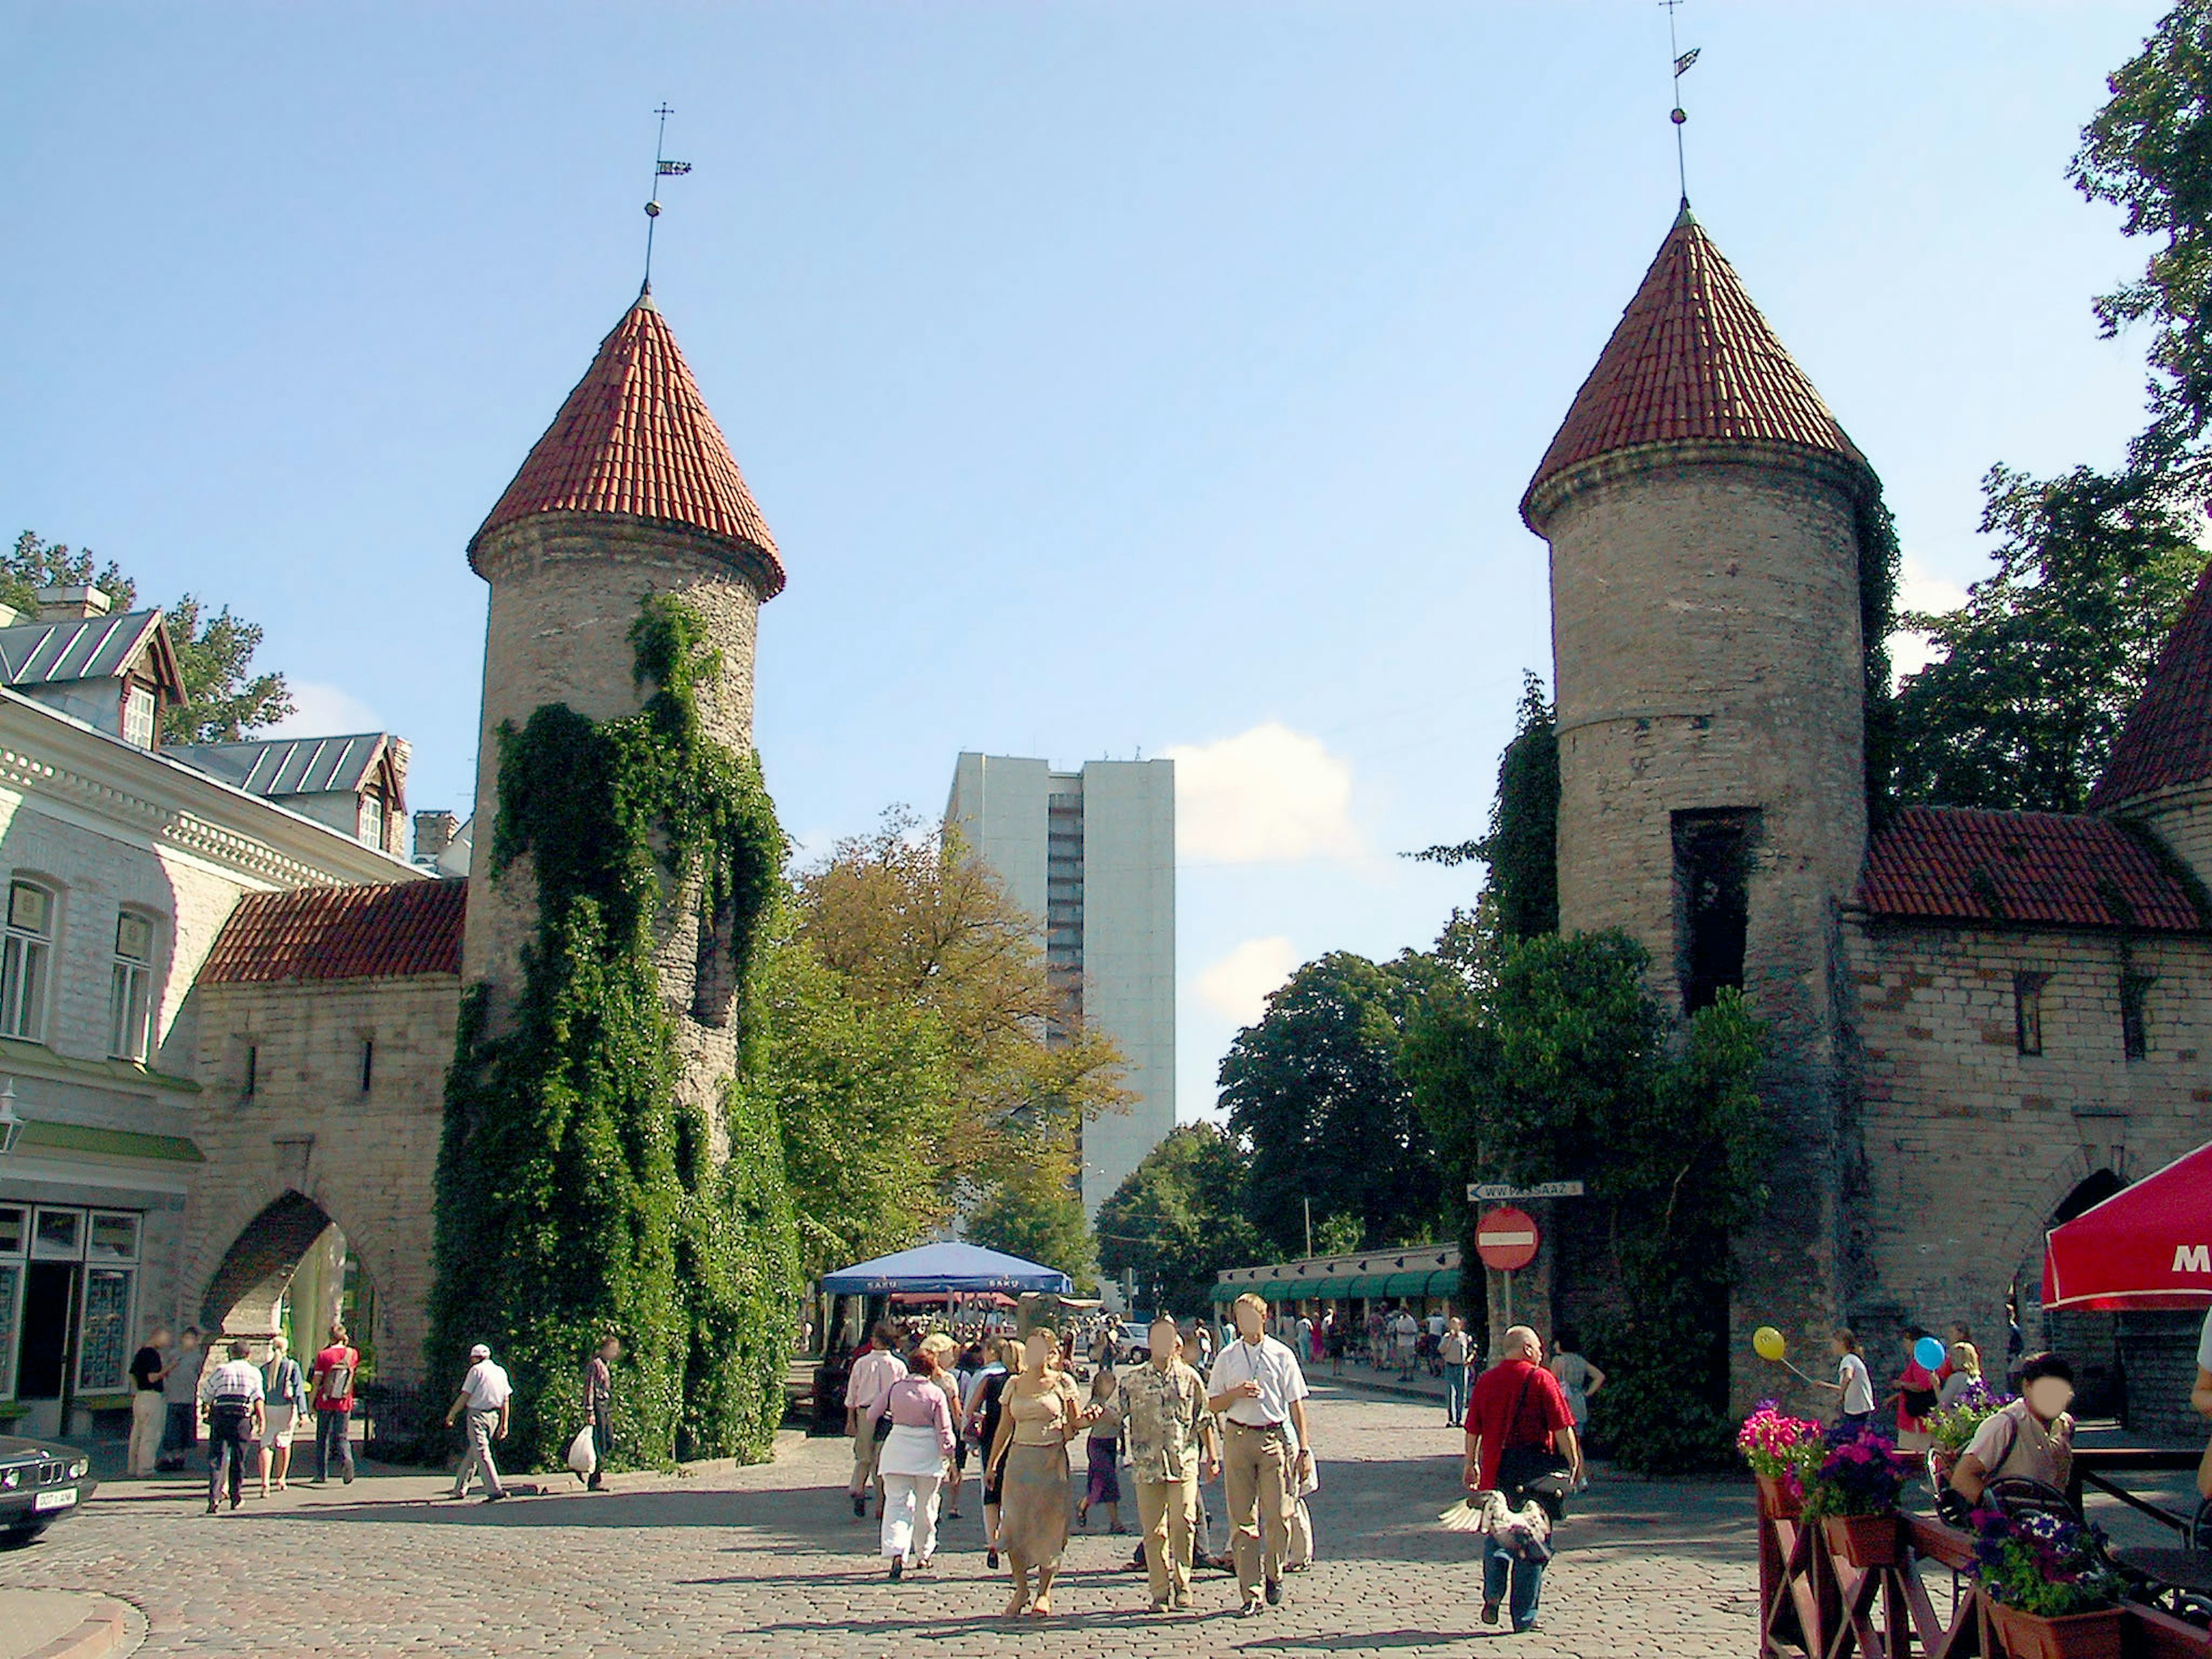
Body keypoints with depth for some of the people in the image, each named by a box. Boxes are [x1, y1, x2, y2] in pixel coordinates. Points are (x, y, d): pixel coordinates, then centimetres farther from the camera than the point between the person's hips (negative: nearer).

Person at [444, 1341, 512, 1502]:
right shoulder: (501, 1372, 13)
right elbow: (506, 1400, 12)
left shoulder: (477, 1370, -6)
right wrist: (504, 1424, 15)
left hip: (477, 1415, -7)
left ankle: (495, 1490, -20)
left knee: (482, 1454, -10)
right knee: (472, 1454, 17)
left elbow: (465, 1396, -8)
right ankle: (460, 1489, 23)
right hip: (494, 1416, 7)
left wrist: (451, 1415, 2)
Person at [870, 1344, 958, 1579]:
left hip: (896, 1451, 1)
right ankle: (923, 1555, 29)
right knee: (925, 1506, 15)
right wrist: (948, 1455, 6)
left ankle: (896, 1553, -20)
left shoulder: (895, 1388, 1)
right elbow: (944, 1430, -4)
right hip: (927, 1453, -1)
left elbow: (872, 1415, 11)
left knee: (896, 1503, -1)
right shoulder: (936, 1393, -4)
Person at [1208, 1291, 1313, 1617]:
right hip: (1238, 1439, 2)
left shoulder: (1281, 1356, 3)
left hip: (1274, 1438, -1)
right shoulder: (1227, 1358, 8)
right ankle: (1251, 1592, 6)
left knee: (1278, 1514, -5)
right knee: (1242, 1519, 1)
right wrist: (1237, 1393, -8)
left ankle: (1274, 1575, 20)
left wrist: (1304, 1449, 0)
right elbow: (1213, 1404, 11)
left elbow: (1296, 1404, 5)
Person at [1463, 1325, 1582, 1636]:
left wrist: (1470, 1465, 19)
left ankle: (1493, 1595, 0)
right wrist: (1573, 1462, 0)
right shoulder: (1541, 1379, -5)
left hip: (1495, 1470, 3)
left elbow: (1473, 1429, 9)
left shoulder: (1486, 1380, 6)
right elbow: (1562, 1427, -8)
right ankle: (1524, 1618, 7)